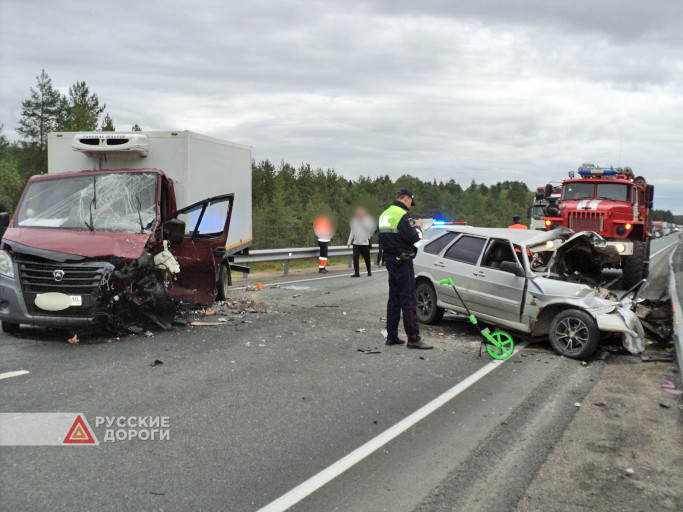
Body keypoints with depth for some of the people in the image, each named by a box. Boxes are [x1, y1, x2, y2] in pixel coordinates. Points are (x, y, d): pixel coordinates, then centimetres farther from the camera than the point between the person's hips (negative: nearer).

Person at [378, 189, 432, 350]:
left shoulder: (384, 214, 15)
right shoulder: (402, 214, -14)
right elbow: (413, 238, -20)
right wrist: (418, 226, 0)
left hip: (390, 260, 9)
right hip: (402, 261, -9)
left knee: (394, 299, 14)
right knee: (409, 301, -7)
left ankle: (391, 336, 17)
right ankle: (414, 339, -6)